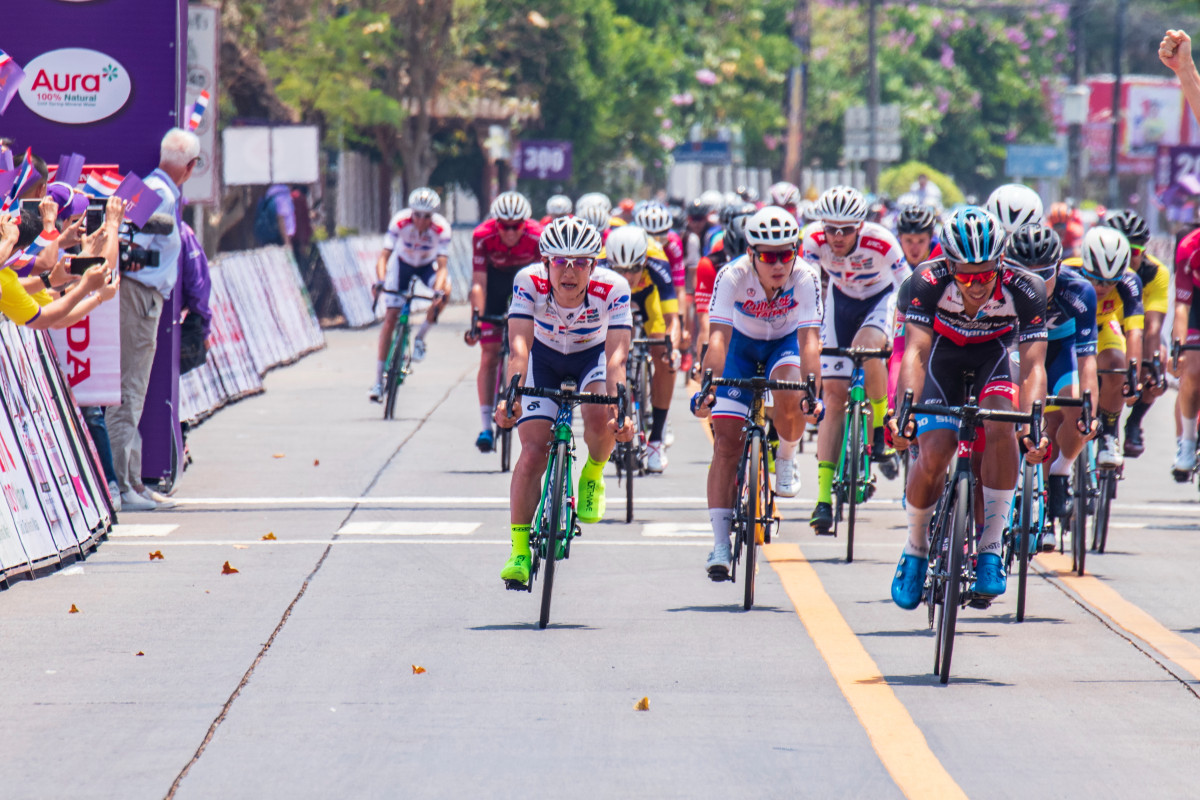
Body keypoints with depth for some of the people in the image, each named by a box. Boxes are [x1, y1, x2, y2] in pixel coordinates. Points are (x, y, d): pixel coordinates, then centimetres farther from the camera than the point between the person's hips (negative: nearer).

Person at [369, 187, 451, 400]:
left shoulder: (441, 228, -31)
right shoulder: (400, 222, -31)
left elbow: (442, 266, -34)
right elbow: (383, 256, -32)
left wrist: (438, 291, -52)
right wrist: (380, 281, -50)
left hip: (428, 265, 0)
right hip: (403, 263, 0)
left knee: (445, 289, -34)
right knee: (390, 317, -10)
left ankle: (420, 338, -11)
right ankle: (378, 381, -4)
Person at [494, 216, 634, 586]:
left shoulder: (613, 289, -32)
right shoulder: (529, 282, -31)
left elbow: (616, 357, -38)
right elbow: (519, 347, -38)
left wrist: (619, 408, -53)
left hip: (592, 355, 0)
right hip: (545, 358, 0)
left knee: (601, 418, -30)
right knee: (533, 452, -14)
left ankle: (593, 475, 4)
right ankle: (518, 550, -5)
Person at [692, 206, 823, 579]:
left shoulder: (805, 278, -29)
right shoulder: (733, 276, -30)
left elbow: (809, 340, -36)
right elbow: (718, 337, -37)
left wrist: (812, 392, -51)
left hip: (784, 343, 0)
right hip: (742, 344, 0)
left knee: (790, 398, -34)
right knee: (726, 443, -12)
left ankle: (786, 460, 1)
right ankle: (720, 544, -10)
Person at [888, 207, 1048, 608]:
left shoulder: (1025, 290, -31)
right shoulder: (929, 283, -31)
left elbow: (1033, 366, -33)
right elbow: (915, 351, -35)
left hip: (993, 357, 0)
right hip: (944, 356, 0)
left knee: (1000, 426, -32)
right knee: (933, 456, -20)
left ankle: (991, 549, -22)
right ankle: (915, 550, 8)